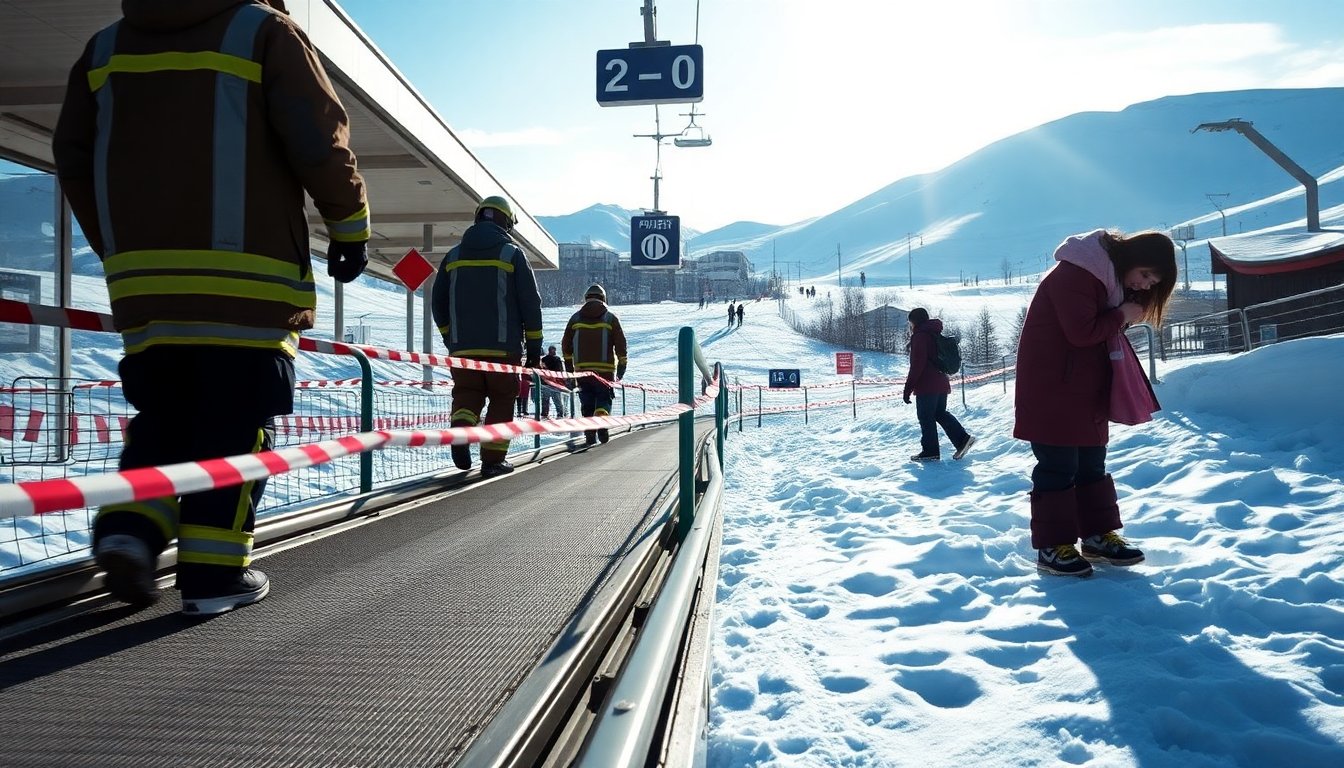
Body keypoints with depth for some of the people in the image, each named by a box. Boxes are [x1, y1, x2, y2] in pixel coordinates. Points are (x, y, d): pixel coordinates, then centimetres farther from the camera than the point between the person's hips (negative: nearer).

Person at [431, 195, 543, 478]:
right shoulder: (512, 254, 1)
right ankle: (493, 459, 6)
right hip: (503, 347, -3)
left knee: (467, 394, 11)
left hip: (462, 347, 3)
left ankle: (461, 429, -18)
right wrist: (534, 348, 2)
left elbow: (437, 303, 14)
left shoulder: (454, 255, 11)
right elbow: (531, 304, -3)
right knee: (501, 401, 7)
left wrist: (450, 338, 26)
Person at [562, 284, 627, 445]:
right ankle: (601, 425, -21)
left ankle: (590, 435, 3)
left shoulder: (576, 318, 10)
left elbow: (566, 344, 11)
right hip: (605, 370, -2)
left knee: (587, 402, 9)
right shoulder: (611, 318, 5)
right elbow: (621, 345, 1)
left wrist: (569, 367, 18)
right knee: (604, 399, 4)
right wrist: (622, 366, 8)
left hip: (582, 369, 2)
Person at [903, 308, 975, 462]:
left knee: (926, 418, -2)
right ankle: (962, 439, 5)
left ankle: (930, 451, 1)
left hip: (926, 386, -9)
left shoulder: (920, 336, -11)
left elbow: (917, 364, -18)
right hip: (941, 384, 9)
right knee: (940, 414, 16)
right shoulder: (935, 335, 18)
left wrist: (908, 387, -16)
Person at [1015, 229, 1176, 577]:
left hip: (1086, 389, 10)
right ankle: (1052, 547, 1)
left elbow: (1107, 332, 14)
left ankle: (1098, 536, 23)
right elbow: (1082, 331, -25)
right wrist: (1121, 316, -14)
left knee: (1091, 463, 14)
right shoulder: (1075, 274, -20)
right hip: (1051, 388, -10)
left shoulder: (1114, 278, 11)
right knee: (1058, 465, -6)